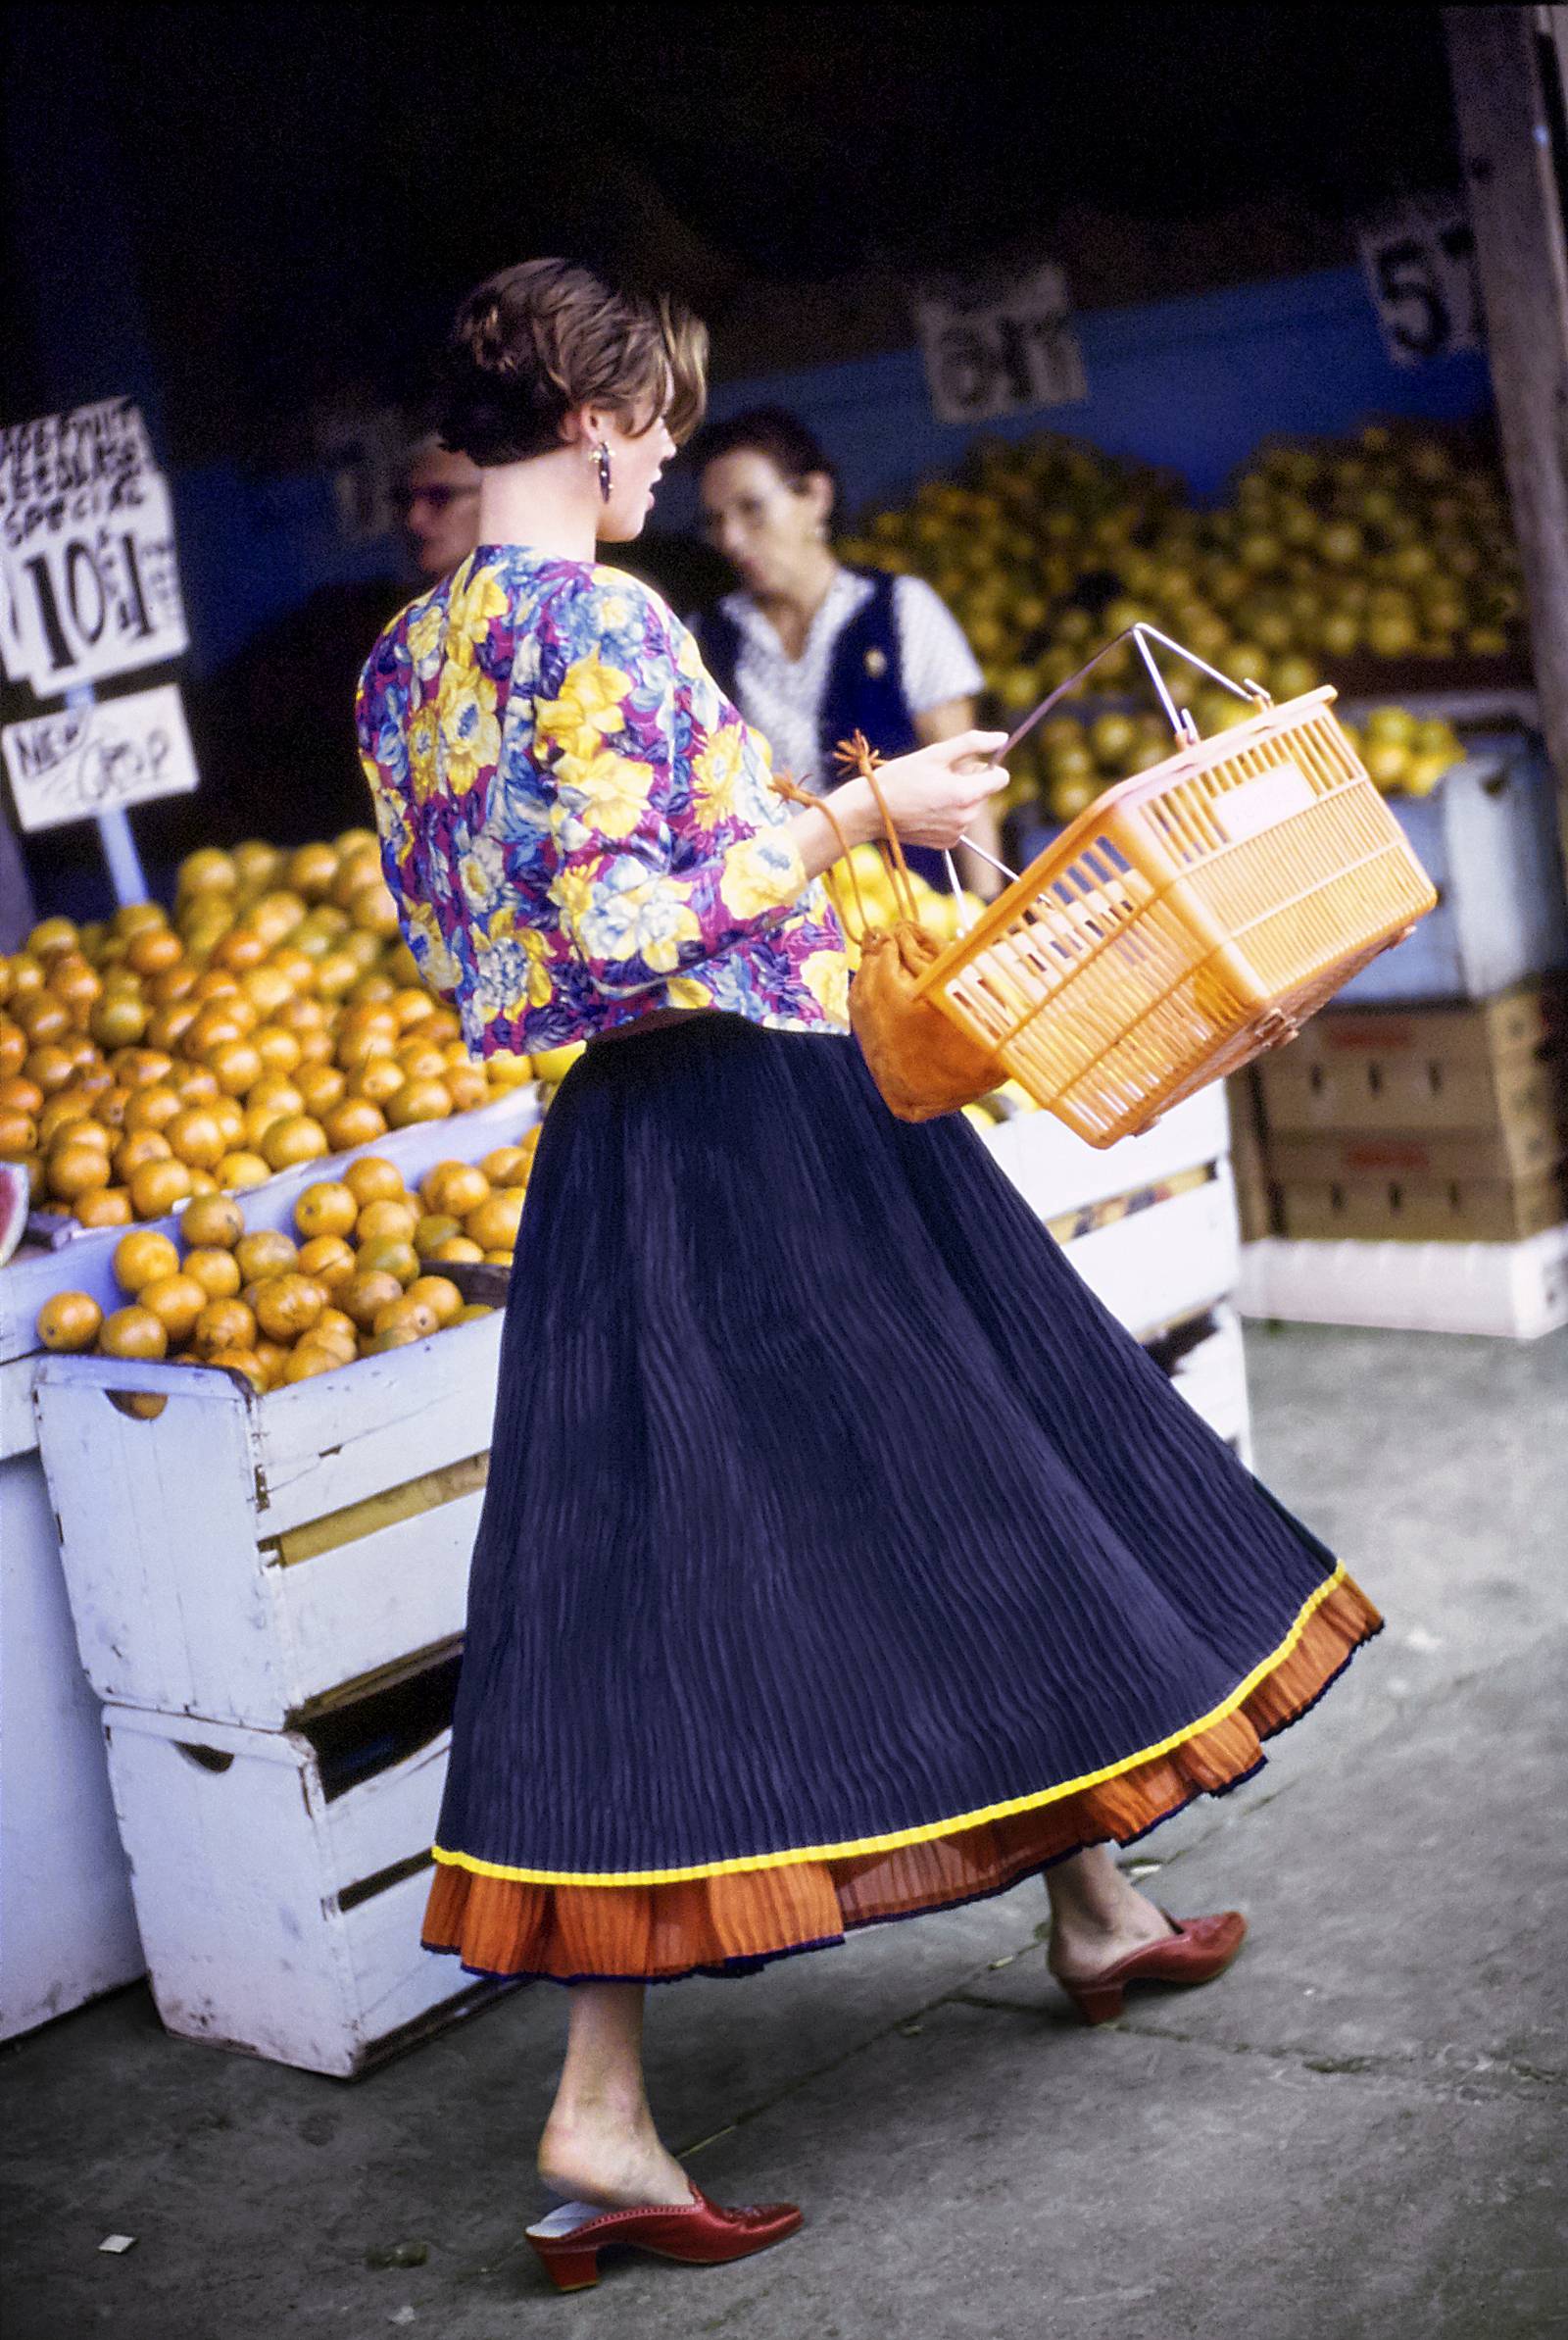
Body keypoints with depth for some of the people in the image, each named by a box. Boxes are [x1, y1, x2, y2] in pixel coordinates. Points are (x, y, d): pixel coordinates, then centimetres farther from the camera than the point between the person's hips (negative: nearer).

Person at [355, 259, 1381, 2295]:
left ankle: (602, 2123, 6)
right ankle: (1094, 1905, 32)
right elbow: (628, 925, -24)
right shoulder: (601, 619, -16)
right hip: (762, 1128, -8)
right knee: (955, 1504, 11)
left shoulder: (409, 658, 10)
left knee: (651, 1570, 7)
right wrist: (856, 812, -17)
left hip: (616, 1149, 8)